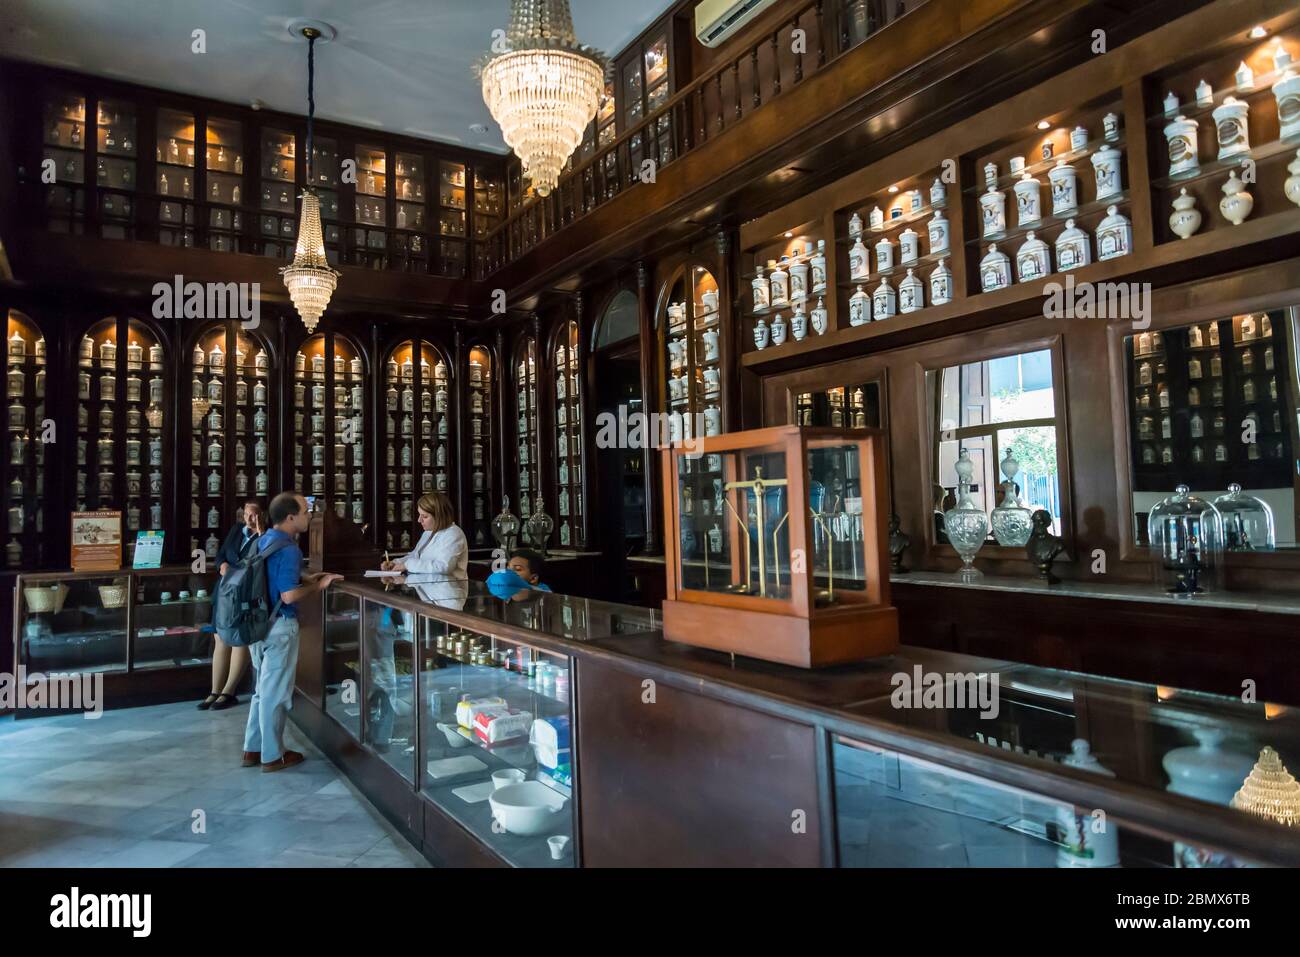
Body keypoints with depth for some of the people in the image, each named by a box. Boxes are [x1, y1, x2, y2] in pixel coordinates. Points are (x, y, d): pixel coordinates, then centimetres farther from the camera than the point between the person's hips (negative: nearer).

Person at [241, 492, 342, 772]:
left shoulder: (263, 541, 8)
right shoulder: (288, 549, -21)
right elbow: (289, 596, -25)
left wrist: (305, 578, 14)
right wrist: (319, 586, -11)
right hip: (279, 627, -9)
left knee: (263, 688, 20)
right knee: (275, 692, 3)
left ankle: (252, 749, 28)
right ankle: (272, 756, 15)